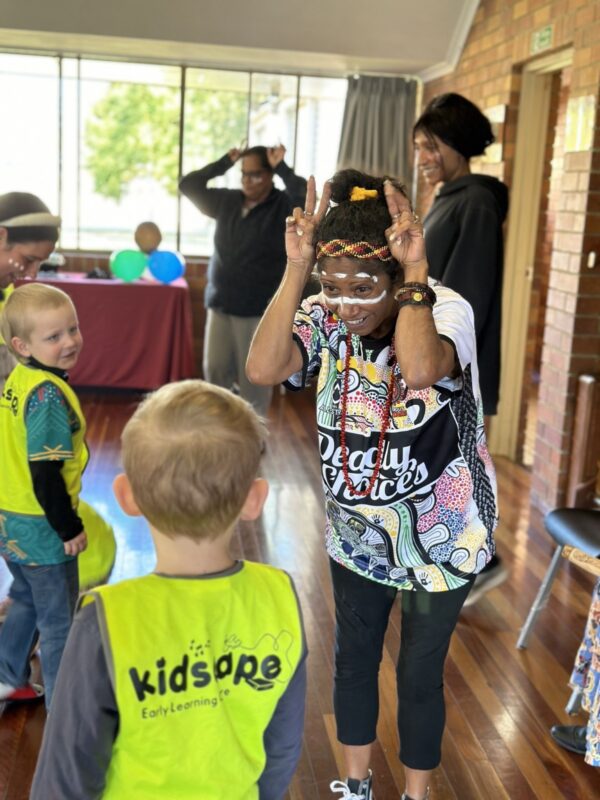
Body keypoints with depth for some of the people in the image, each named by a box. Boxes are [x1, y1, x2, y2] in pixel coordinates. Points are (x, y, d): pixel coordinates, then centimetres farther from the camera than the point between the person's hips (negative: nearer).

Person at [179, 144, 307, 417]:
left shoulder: (284, 207, -8)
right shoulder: (228, 201, 7)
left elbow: (306, 196, -28)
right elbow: (188, 186, 12)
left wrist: (282, 168, -19)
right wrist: (224, 163, 4)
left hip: (260, 310, -5)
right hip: (220, 304, 5)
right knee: (215, 370, 8)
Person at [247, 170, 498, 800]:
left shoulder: (445, 309, -21)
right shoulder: (324, 318, -12)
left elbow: (420, 368, -44)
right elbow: (262, 369, -31)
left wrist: (415, 273, -36)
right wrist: (296, 270, -31)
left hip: (439, 539, -3)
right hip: (355, 533, 4)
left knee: (419, 675, 13)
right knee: (353, 660, 20)